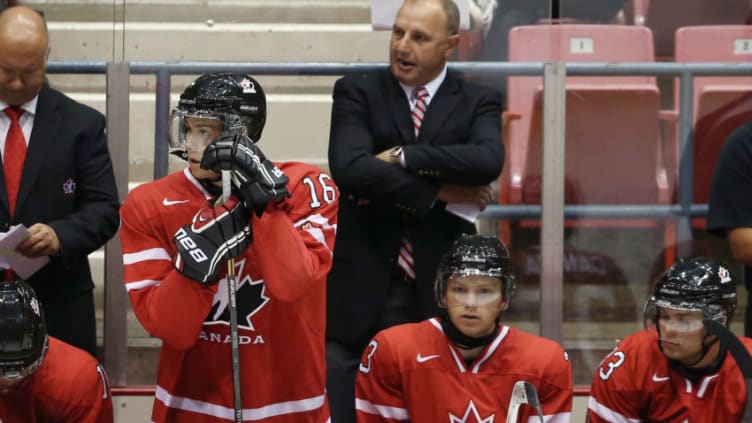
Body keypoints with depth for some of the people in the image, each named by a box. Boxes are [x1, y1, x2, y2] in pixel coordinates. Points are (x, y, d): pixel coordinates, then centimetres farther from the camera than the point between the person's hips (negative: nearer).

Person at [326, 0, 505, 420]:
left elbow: (489, 161, -16)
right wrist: (440, 194, -14)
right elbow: (349, 168, -15)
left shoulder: (478, 102, 5)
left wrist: (402, 157, -16)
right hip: (362, 288, 0)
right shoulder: (357, 92, 3)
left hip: (440, 289, 0)